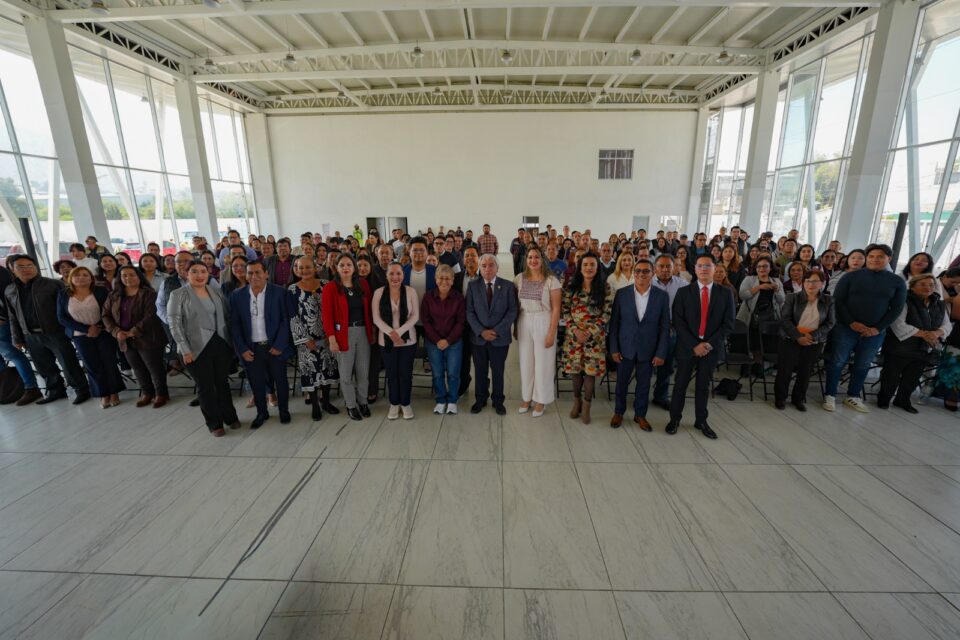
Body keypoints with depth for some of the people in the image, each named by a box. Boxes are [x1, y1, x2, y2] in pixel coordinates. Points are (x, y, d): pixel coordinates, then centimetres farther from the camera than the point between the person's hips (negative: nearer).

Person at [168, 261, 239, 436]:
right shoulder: (178, 295, -6)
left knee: (223, 382, 14)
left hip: (220, 344, 3)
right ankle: (214, 423, 23)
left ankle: (230, 417, 29)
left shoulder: (216, 290, 5)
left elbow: (227, 315, 9)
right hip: (197, 347, -3)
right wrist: (185, 350, -13)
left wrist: (232, 340, 5)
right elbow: (175, 324, -9)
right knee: (205, 386, 9)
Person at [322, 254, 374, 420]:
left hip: (363, 331, 3)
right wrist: (331, 338, -13)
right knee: (346, 372, 8)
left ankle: (363, 402, 28)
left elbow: (368, 310, 9)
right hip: (343, 333, -3)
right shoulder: (330, 287, -5)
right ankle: (351, 405, 24)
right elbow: (327, 315, -8)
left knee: (363, 371, 10)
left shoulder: (363, 284, 6)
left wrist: (372, 331, 4)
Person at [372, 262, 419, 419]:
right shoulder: (379, 293, -2)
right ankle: (394, 404, 29)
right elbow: (376, 318, -4)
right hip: (387, 341, 1)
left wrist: (399, 332, -16)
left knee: (406, 373, 7)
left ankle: (405, 403, 25)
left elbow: (415, 316, -6)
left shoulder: (411, 292, -4)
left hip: (408, 340, 0)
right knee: (391, 374, 11)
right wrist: (390, 332, -17)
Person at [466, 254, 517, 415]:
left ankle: (498, 401, 27)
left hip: (500, 337, -1)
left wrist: (497, 330, -14)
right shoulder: (473, 286, 2)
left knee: (498, 371, 10)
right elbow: (469, 312, -1)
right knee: (480, 371, 12)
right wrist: (481, 331, -13)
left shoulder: (508, 286, -1)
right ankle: (480, 400, 30)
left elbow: (512, 311, -5)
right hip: (478, 337, 1)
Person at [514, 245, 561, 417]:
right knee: (525, 361, 12)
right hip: (524, 323, 3)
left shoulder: (551, 280, -9)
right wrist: (515, 327, 4)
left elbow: (556, 309, -9)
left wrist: (551, 333, -12)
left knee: (542, 362, 7)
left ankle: (540, 400, 24)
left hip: (543, 323, -3)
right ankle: (526, 397, 29)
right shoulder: (519, 279, 2)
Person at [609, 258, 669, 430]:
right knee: (622, 382, 12)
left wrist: (661, 353, -6)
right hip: (625, 347, 0)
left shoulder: (662, 296, -5)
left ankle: (640, 415, 32)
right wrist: (614, 348, -5)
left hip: (648, 349, 0)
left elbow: (665, 327, -3)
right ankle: (618, 412, 32)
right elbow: (614, 323, -2)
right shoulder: (622, 293, -5)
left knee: (644, 384, 13)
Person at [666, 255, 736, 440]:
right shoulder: (684, 292, -1)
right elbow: (678, 322, -7)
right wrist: (694, 345, -14)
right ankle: (675, 418, 22)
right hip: (687, 346, -1)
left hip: (711, 347, 1)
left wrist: (709, 344, -12)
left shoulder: (725, 293, 3)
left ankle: (701, 421, 27)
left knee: (703, 385, 12)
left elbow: (728, 324, -1)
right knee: (680, 384, 7)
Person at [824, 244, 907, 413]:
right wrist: (852, 322, -14)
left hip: (875, 332, 3)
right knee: (838, 362, 0)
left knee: (863, 365, 12)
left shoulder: (897, 282, 6)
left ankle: (853, 397, 26)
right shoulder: (851, 276, -1)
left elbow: (896, 308, 3)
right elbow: (838, 300, -5)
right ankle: (830, 395, 10)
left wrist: (878, 328, -8)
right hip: (845, 328, -3)